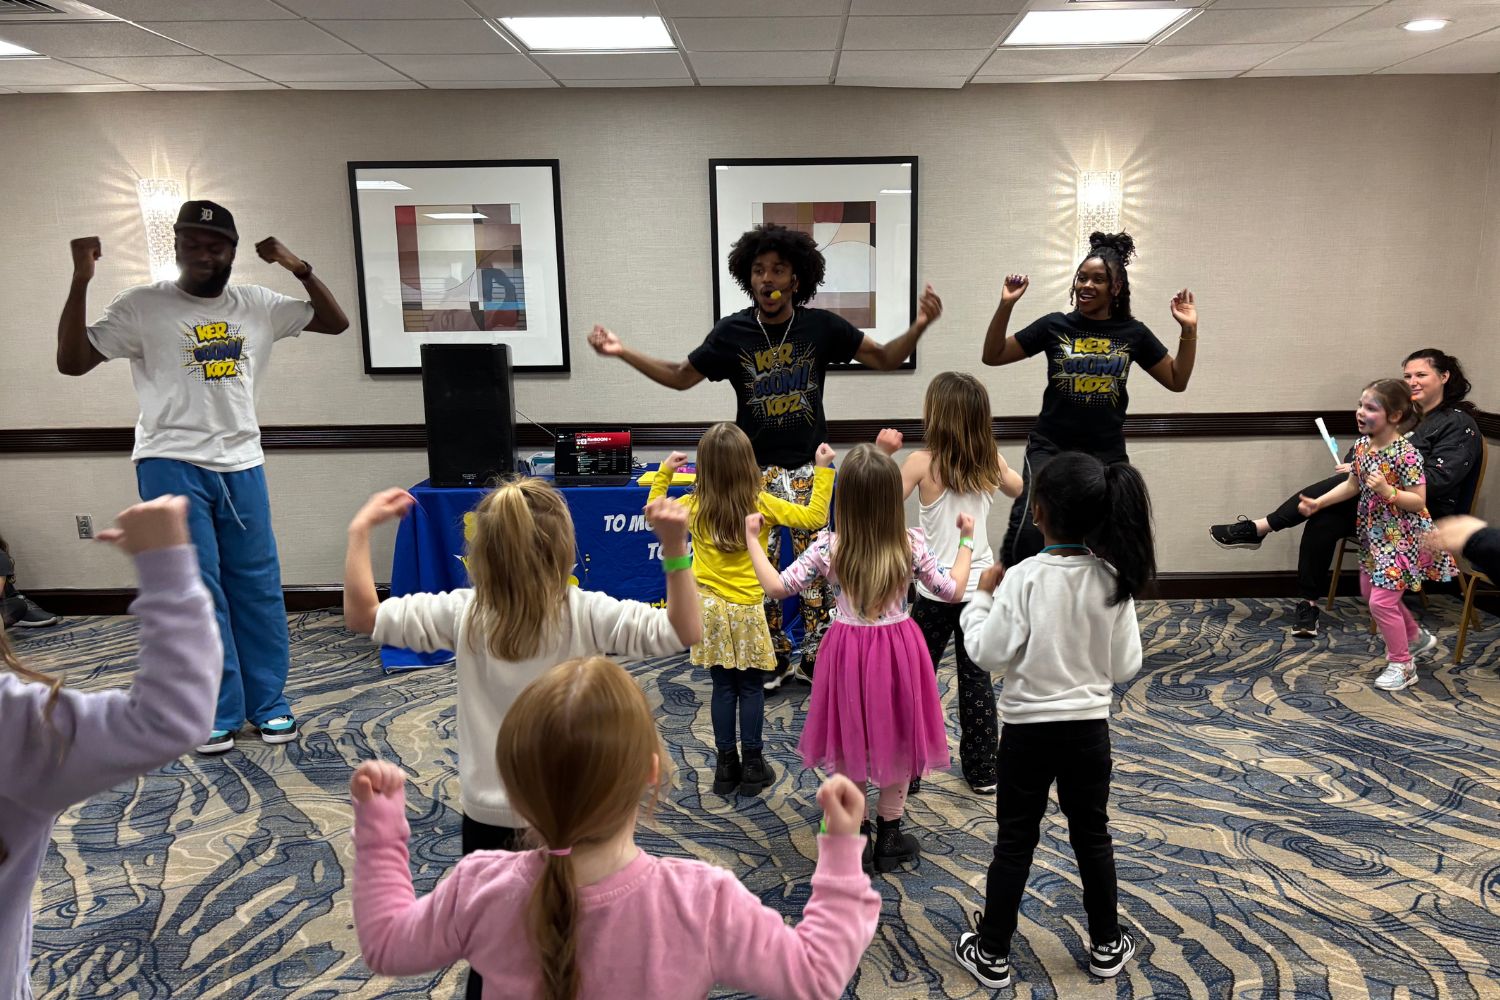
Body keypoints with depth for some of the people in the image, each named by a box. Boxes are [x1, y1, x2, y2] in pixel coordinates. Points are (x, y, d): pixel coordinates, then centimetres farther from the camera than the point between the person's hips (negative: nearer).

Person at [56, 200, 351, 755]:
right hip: (171, 465, -3)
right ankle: (216, 714, 9)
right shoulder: (141, 305, -1)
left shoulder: (257, 305, 8)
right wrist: (80, 281, -14)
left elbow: (336, 322, 11)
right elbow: (71, 361, -4)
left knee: (258, 588, 6)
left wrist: (300, 268, -3)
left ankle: (269, 704, 18)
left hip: (242, 465, 3)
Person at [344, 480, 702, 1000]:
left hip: (488, 817, 1)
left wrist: (360, 530, -3)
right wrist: (675, 548, -23)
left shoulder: (462, 614, -13)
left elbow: (361, 615, -6)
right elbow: (685, 632, -19)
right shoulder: (587, 614, -18)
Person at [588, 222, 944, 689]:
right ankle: (772, 656, 21)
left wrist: (918, 327, -17)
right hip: (756, 468, 1)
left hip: (810, 465, 0)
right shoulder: (732, 331, -4)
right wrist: (623, 352, -5)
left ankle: (816, 655, 18)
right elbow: (681, 376, 5)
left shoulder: (821, 325, -5)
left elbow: (884, 359, 1)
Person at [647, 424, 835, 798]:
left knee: (723, 688, 11)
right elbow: (814, 517, -8)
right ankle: (753, 765, 16)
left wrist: (663, 474, 15)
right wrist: (823, 471, -2)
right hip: (746, 610, -2)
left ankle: (726, 766, 18)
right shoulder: (762, 505, -12)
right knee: (751, 688, 10)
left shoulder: (694, 507, -5)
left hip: (709, 609, 2)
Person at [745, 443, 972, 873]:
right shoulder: (911, 544, -13)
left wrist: (752, 540, 1)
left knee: (849, 742, 17)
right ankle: (889, 836, 28)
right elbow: (952, 590, -4)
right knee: (896, 739, 17)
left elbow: (776, 586, -11)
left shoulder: (828, 547, -14)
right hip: (899, 651, 0)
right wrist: (966, 541, 8)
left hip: (848, 652, 0)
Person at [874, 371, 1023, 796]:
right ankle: (983, 771, 24)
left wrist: (882, 455, -10)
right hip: (981, 587, 4)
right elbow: (1021, 491, 18)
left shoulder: (922, 462, -16)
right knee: (977, 679, 15)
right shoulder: (991, 459, -1)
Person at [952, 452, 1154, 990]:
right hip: (1088, 727, 3)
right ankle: (1106, 946, 35)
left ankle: (992, 954, 22)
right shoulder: (1114, 579, -8)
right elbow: (1126, 666, -2)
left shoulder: (1023, 578, -20)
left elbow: (989, 654, -16)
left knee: (1014, 842, 9)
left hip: (1028, 727, -3)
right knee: (1092, 835, 20)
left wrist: (982, 596, -3)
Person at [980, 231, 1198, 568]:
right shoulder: (1055, 325, -1)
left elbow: (1177, 380, 10)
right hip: (1050, 447, -2)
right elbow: (993, 356, 1)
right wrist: (1006, 306, -10)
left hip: (1107, 453, 3)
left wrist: (1189, 330, -2)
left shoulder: (1133, 333, 3)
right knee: (1029, 529, -22)